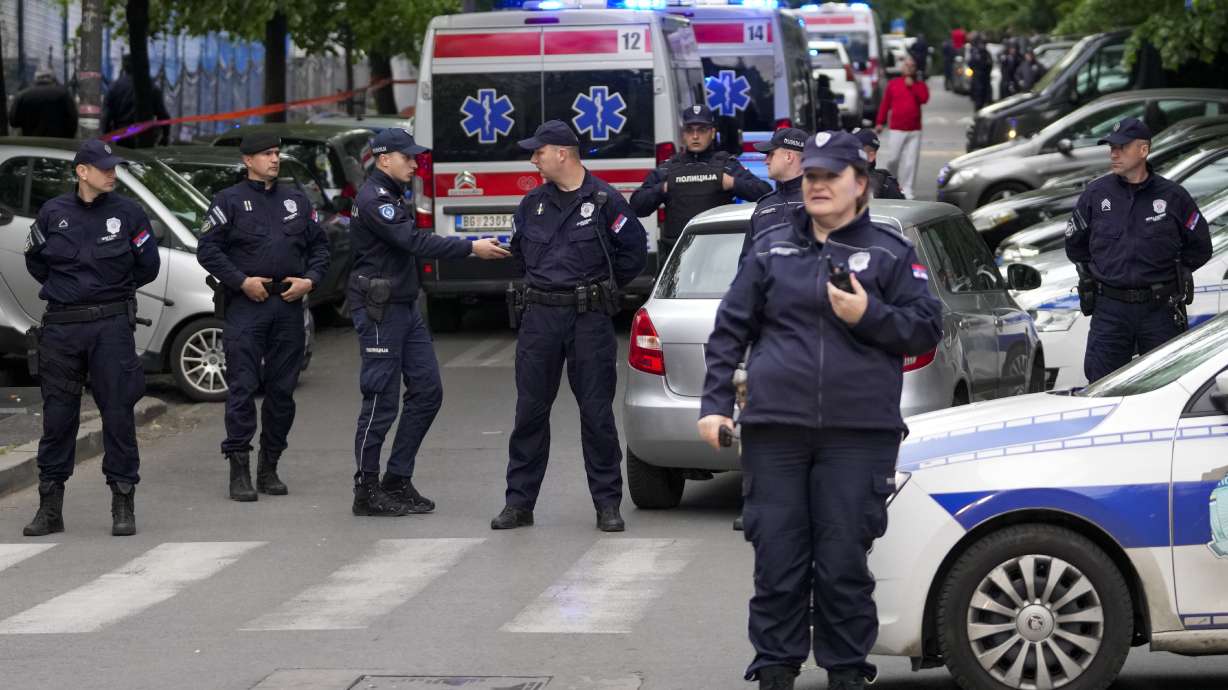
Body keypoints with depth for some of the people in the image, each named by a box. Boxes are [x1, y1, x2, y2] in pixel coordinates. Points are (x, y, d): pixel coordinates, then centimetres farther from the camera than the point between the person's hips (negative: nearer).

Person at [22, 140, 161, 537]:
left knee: (118, 412, -2)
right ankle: (50, 508, 13)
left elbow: (148, 265, 7)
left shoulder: (126, 213, -1)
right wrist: (64, 288, 12)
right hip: (61, 326, 1)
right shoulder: (53, 213, 3)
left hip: (111, 324, -1)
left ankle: (123, 505, 6)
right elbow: (35, 261, 15)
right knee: (58, 414, 5)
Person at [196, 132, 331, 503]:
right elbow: (207, 249, -4)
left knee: (282, 389, 6)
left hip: (289, 305, 5)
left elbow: (319, 246, 18)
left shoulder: (296, 200, 15)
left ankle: (269, 468, 15)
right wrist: (242, 282, -12)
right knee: (243, 387, -9)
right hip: (245, 305, -5)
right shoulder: (230, 201, 1)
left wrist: (309, 280, 1)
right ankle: (239, 470, -7)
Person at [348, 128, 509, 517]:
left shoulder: (394, 196, 17)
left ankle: (398, 480, 13)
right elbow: (415, 242, -24)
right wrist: (471, 248, -25)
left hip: (405, 308, 10)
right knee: (381, 402, -6)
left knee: (427, 391, 7)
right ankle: (367, 493, 0)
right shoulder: (373, 200, -15)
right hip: (379, 312, -10)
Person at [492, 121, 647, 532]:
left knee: (597, 412, 0)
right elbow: (519, 248, 26)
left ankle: (607, 503, 6)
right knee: (530, 410, 4)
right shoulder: (533, 204, 10)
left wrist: (604, 287, 6)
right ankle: (519, 502, 10)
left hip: (589, 318, -4)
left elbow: (634, 249, 1)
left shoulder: (604, 201, -4)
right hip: (540, 317, 4)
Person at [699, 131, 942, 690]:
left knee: (844, 563, -1)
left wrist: (869, 316, -12)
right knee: (776, 561, 2)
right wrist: (715, 402, 3)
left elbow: (927, 329, 4)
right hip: (775, 430, 2)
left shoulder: (890, 253, 7)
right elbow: (731, 329, 11)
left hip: (857, 435, -2)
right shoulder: (771, 249, 11)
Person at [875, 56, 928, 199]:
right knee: (893, 158, -3)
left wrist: (912, 85, -10)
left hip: (914, 130, 1)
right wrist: (880, 122, 2)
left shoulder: (920, 85, 9)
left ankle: (907, 189, 0)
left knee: (911, 161, -4)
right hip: (896, 129, -1)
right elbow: (885, 103, 6)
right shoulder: (893, 84, 6)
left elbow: (924, 99, -10)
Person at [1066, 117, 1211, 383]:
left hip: (1160, 311, -1)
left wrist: (1168, 271, 5)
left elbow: (1199, 248, 10)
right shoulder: (1095, 194, 4)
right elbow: (1075, 245, 18)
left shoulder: (1172, 196, 1)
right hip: (1110, 309, 1)